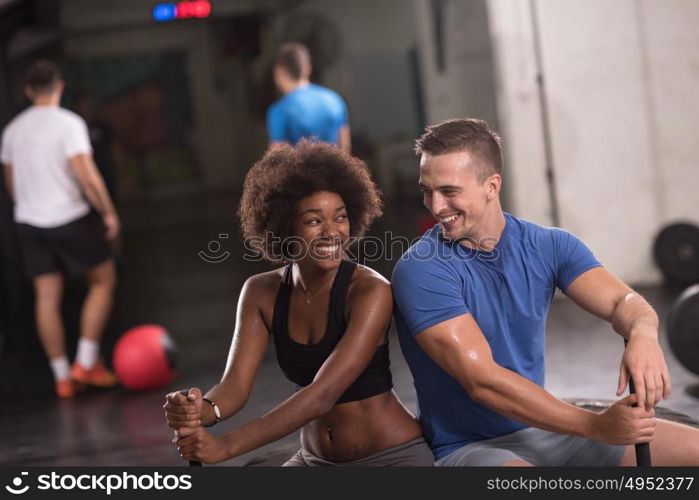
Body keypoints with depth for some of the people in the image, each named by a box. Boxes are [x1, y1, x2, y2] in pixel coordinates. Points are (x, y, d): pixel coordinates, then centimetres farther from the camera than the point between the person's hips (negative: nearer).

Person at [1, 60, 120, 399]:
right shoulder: (69, 123, -11)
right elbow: (86, 175, -18)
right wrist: (109, 213, -7)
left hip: (29, 224, 5)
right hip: (70, 219, -5)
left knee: (47, 297, 7)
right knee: (103, 282, 10)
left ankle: (62, 376, 10)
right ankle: (86, 361, 4)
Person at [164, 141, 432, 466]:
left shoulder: (370, 291, -18)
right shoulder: (261, 293, -2)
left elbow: (323, 393, -28)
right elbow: (235, 386, -11)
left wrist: (226, 446, -36)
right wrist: (201, 411, -36)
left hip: (394, 456, -5)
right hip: (313, 460, 5)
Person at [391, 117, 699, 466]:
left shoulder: (548, 246, 2)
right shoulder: (420, 271, -16)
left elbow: (621, 301, -9)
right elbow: (482, 380, -22)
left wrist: (643, 335, -34)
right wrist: (596, 426, -28)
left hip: (543, 430, 6)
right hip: (468, 447, -6)